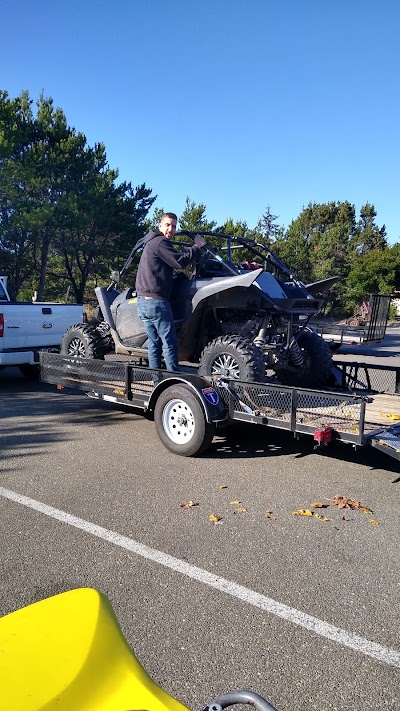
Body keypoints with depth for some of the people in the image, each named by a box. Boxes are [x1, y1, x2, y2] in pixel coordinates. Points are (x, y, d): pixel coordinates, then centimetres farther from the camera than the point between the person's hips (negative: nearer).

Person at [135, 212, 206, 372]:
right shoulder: (160, 242, -8)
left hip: (143, 300, 10)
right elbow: (179, 262, -15)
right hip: (156, 301, -10)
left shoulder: (151, 243, 24)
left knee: (154, 343, 11)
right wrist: (196, 246, -4)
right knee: (169, 343, -6)